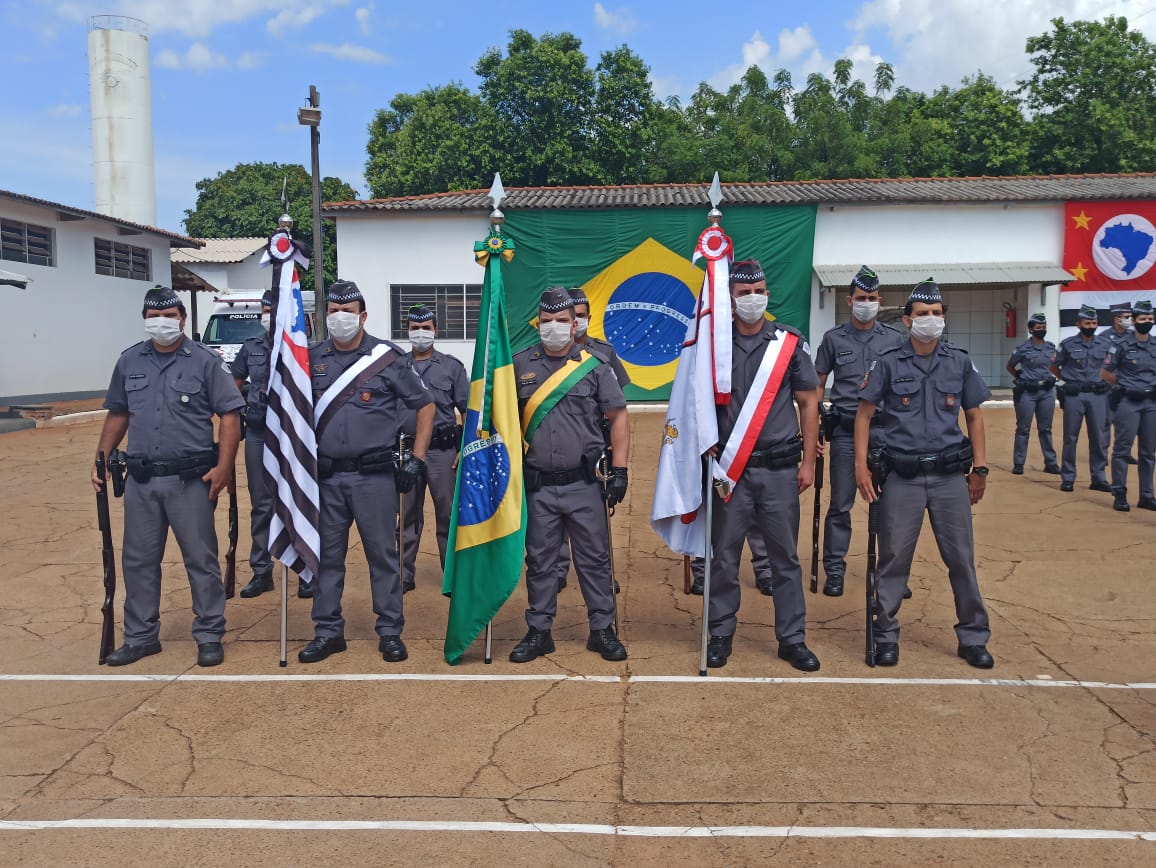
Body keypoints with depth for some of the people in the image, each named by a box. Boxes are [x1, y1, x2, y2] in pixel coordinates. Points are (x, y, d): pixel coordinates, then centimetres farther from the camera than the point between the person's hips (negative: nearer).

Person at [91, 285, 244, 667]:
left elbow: (230, 416, -6)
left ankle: (209, 636, 16)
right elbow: (117, 415, 18)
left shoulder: (205, 361, -3)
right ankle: (140, 637, 26)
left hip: (190, 480, -4)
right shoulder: (129, 361, 10)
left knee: (201, 560, 4)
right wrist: (101, 460, 9)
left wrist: (223, 467, -14)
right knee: (138, 560, 12)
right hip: (140, 481, 4)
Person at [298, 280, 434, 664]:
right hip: (326, 476, 3)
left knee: (383, 553, 3)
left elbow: (425, 405, 4)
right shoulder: (312, 359, 8)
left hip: (374, 476, -3)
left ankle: (390, 632, 15)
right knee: (327, 555, 10)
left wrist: (416, 459, -1)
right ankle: (328, 631, 22)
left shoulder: (387, 357, -1)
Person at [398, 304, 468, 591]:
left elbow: (467, 411, 6)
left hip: (442, 451, -1)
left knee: (447, 513, 1)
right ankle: (405, 574, 19)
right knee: (408, 514, 9)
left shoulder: (451, 367, 7)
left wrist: (465, 449, -3)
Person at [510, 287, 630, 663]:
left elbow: (618, 417, 4)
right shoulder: (519, 365, 6)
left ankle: (602, 629, 18)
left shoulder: (594, 366, 3)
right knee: (539, 561, 9)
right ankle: (539, 631, 21)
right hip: (538, 487, 1)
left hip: (584, 485, -1)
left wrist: (619, 470, -2)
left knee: (594, 558, 6)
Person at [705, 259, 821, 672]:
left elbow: (808, 402, 6)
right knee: (725, 555, 6)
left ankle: (792, 638, 17)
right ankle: (721, 634, 19)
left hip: (780, 468, 0)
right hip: (729, 468, 0)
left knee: (785, 556, 6)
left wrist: (808, 462, 2)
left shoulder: (790, 342, 4)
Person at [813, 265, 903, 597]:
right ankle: (834, 570, 12)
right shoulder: (834, 338, 5)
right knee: (840, 504, 2)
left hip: (884, 430, 1)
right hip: (845, 430, -1)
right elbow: (818, 385, 7)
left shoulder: (894, 339, 7)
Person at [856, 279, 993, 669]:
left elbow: (974, 416, 12)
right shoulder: (887, 363, -1)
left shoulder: (959, 362, 7)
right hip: (902, 477, -2)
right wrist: (861, 465, -7)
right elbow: (864, 414, 0)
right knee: (893, 559, 4)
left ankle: (973, 637, 22)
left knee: (962, 559, 8)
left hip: (950, 476, 2)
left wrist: (980, 467, 7)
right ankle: (885, 636, 18)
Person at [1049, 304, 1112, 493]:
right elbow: (1054, 367, 8)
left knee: (1098, 438, 5)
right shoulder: (1067, 344, -2)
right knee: (1070, 438, 3)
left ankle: (1099, 478, 14)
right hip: (1074, 395, -2)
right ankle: (1068, 478, 12)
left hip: (1098, 395, 2)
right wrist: (1070, 379, 4)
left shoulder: (1105, 344, 4)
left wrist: (1103, 379, 6)